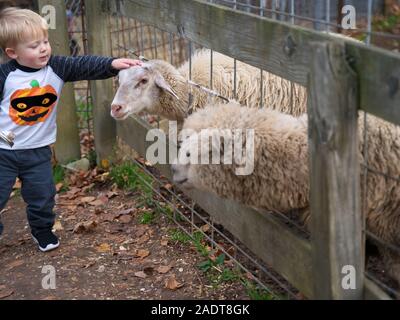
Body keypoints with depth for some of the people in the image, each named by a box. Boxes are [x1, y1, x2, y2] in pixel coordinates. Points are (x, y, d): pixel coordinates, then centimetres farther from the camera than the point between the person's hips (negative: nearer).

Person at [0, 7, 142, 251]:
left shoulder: (56, 67, -7)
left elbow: (84, 66, -17)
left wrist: (112, 63, -31)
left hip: (38, 151, 2)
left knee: (42, 196, 12)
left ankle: (42, 231, 36)